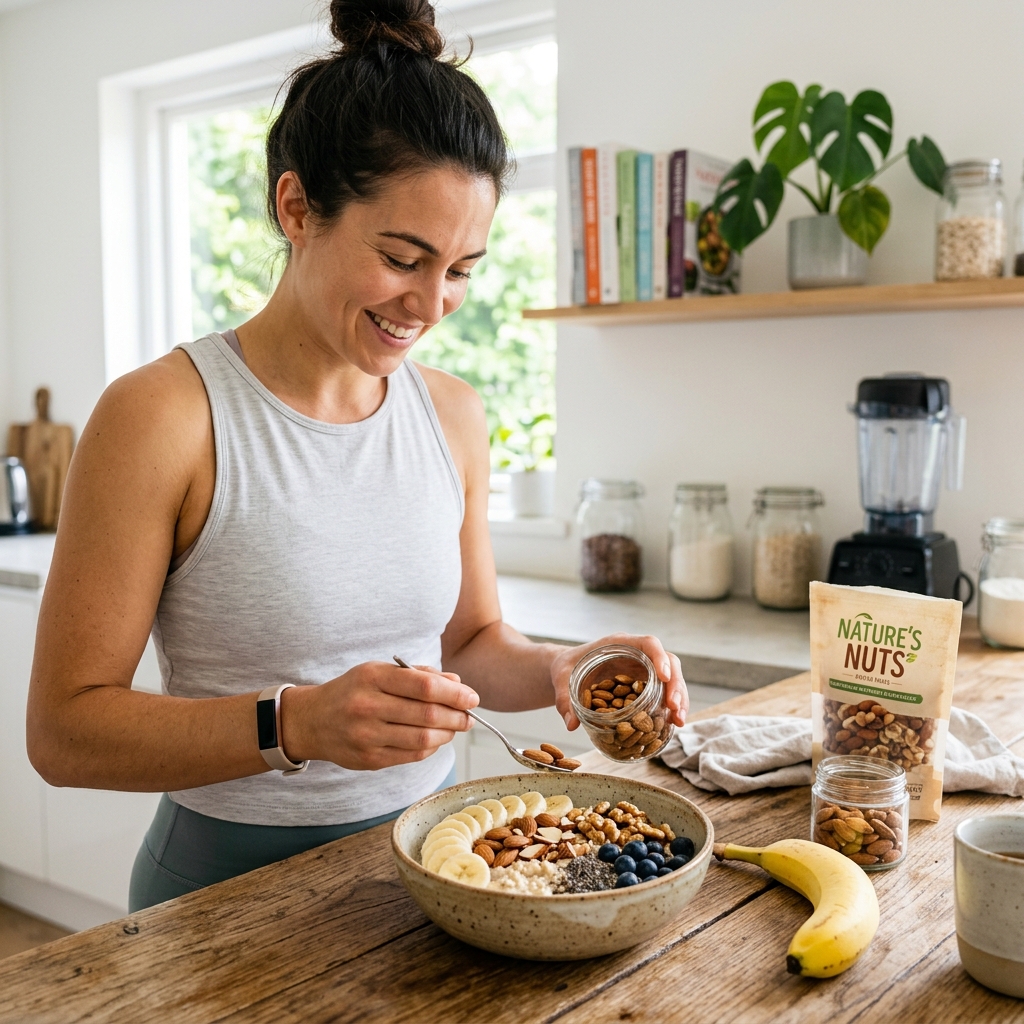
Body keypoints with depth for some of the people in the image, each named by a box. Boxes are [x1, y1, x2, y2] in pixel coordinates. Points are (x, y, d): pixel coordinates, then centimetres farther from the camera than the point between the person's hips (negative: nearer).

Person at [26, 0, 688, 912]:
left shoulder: (454, 416, 1)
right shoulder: (164, 417, -15)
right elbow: (65, 729, -14)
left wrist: (557, 670, -9)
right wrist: (294, 724, -27)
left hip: (424, 854, 4)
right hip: (237, 876, -3)